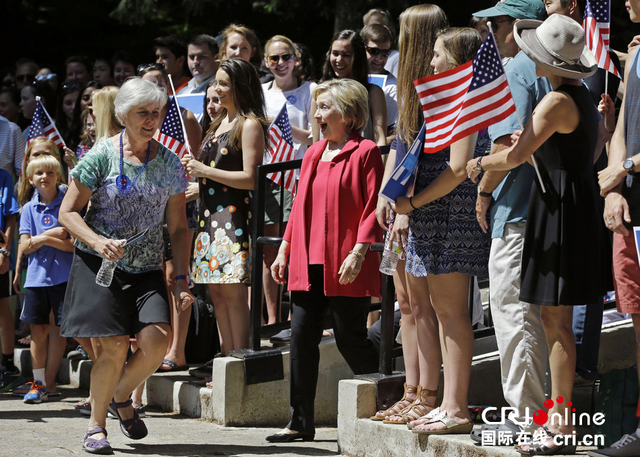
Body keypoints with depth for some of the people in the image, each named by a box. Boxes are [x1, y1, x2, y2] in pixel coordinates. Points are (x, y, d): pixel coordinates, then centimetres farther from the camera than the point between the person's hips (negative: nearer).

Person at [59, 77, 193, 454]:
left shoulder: (169, 163, 6)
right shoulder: (102, 155, -4)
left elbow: (178, 227, 10)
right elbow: (68, 212, -2)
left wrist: (183, 278, 1)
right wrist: (98, 242, -20)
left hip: (148, 269, 3)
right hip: (100, 266, -3)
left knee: (158, 339, -17)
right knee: (113, 347, -12)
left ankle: (122, 397, 13)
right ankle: (96, 426, 10)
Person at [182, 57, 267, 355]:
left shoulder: (249, 124, -7)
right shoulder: (221, 122, 19)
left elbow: (250, 179, -15)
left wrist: (205, 171, -13)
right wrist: (194, 168, 9)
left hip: (235, 214, -9)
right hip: (210, 213, 9)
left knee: (232, 289, -10)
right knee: (216, 289, 7)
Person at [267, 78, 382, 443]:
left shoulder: (365, 153, -5)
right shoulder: (313, 155, 18)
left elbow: (374, 207, -10)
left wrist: (358, 252, -18)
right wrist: (284, 251, 17)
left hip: (345, 266, -7)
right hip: (309, 263, 7)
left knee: (350, 339, -3)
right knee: (302, 337, 1)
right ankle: (301, 423, 6)